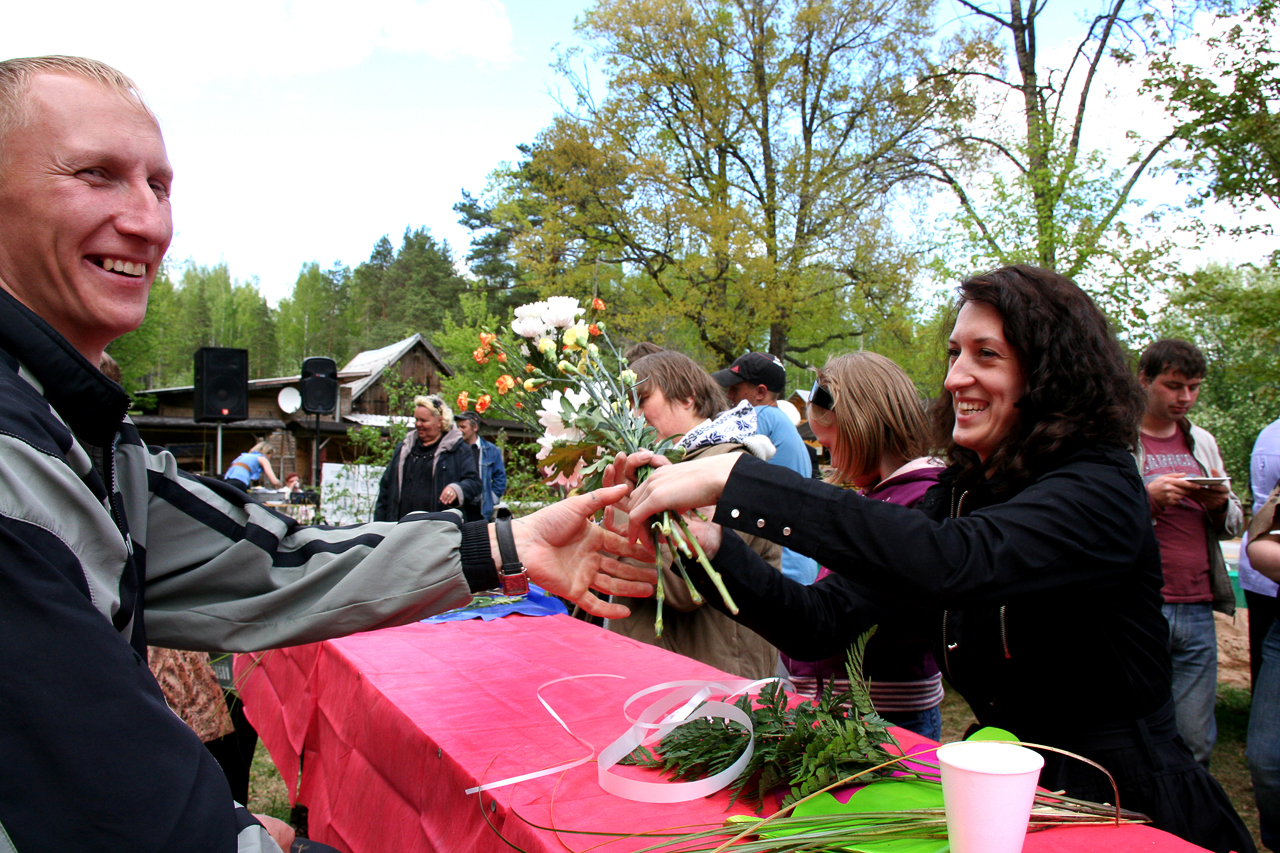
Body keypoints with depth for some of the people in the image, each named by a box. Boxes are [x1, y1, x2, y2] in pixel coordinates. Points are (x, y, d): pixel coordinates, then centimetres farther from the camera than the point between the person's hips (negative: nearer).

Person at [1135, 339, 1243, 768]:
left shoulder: (1202, 442, 17)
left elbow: (1233, 524, 21)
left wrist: (1221, 504, 0)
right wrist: (1146, 496, -19)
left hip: (1198, 611, 5)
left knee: (1196, 741, 8)